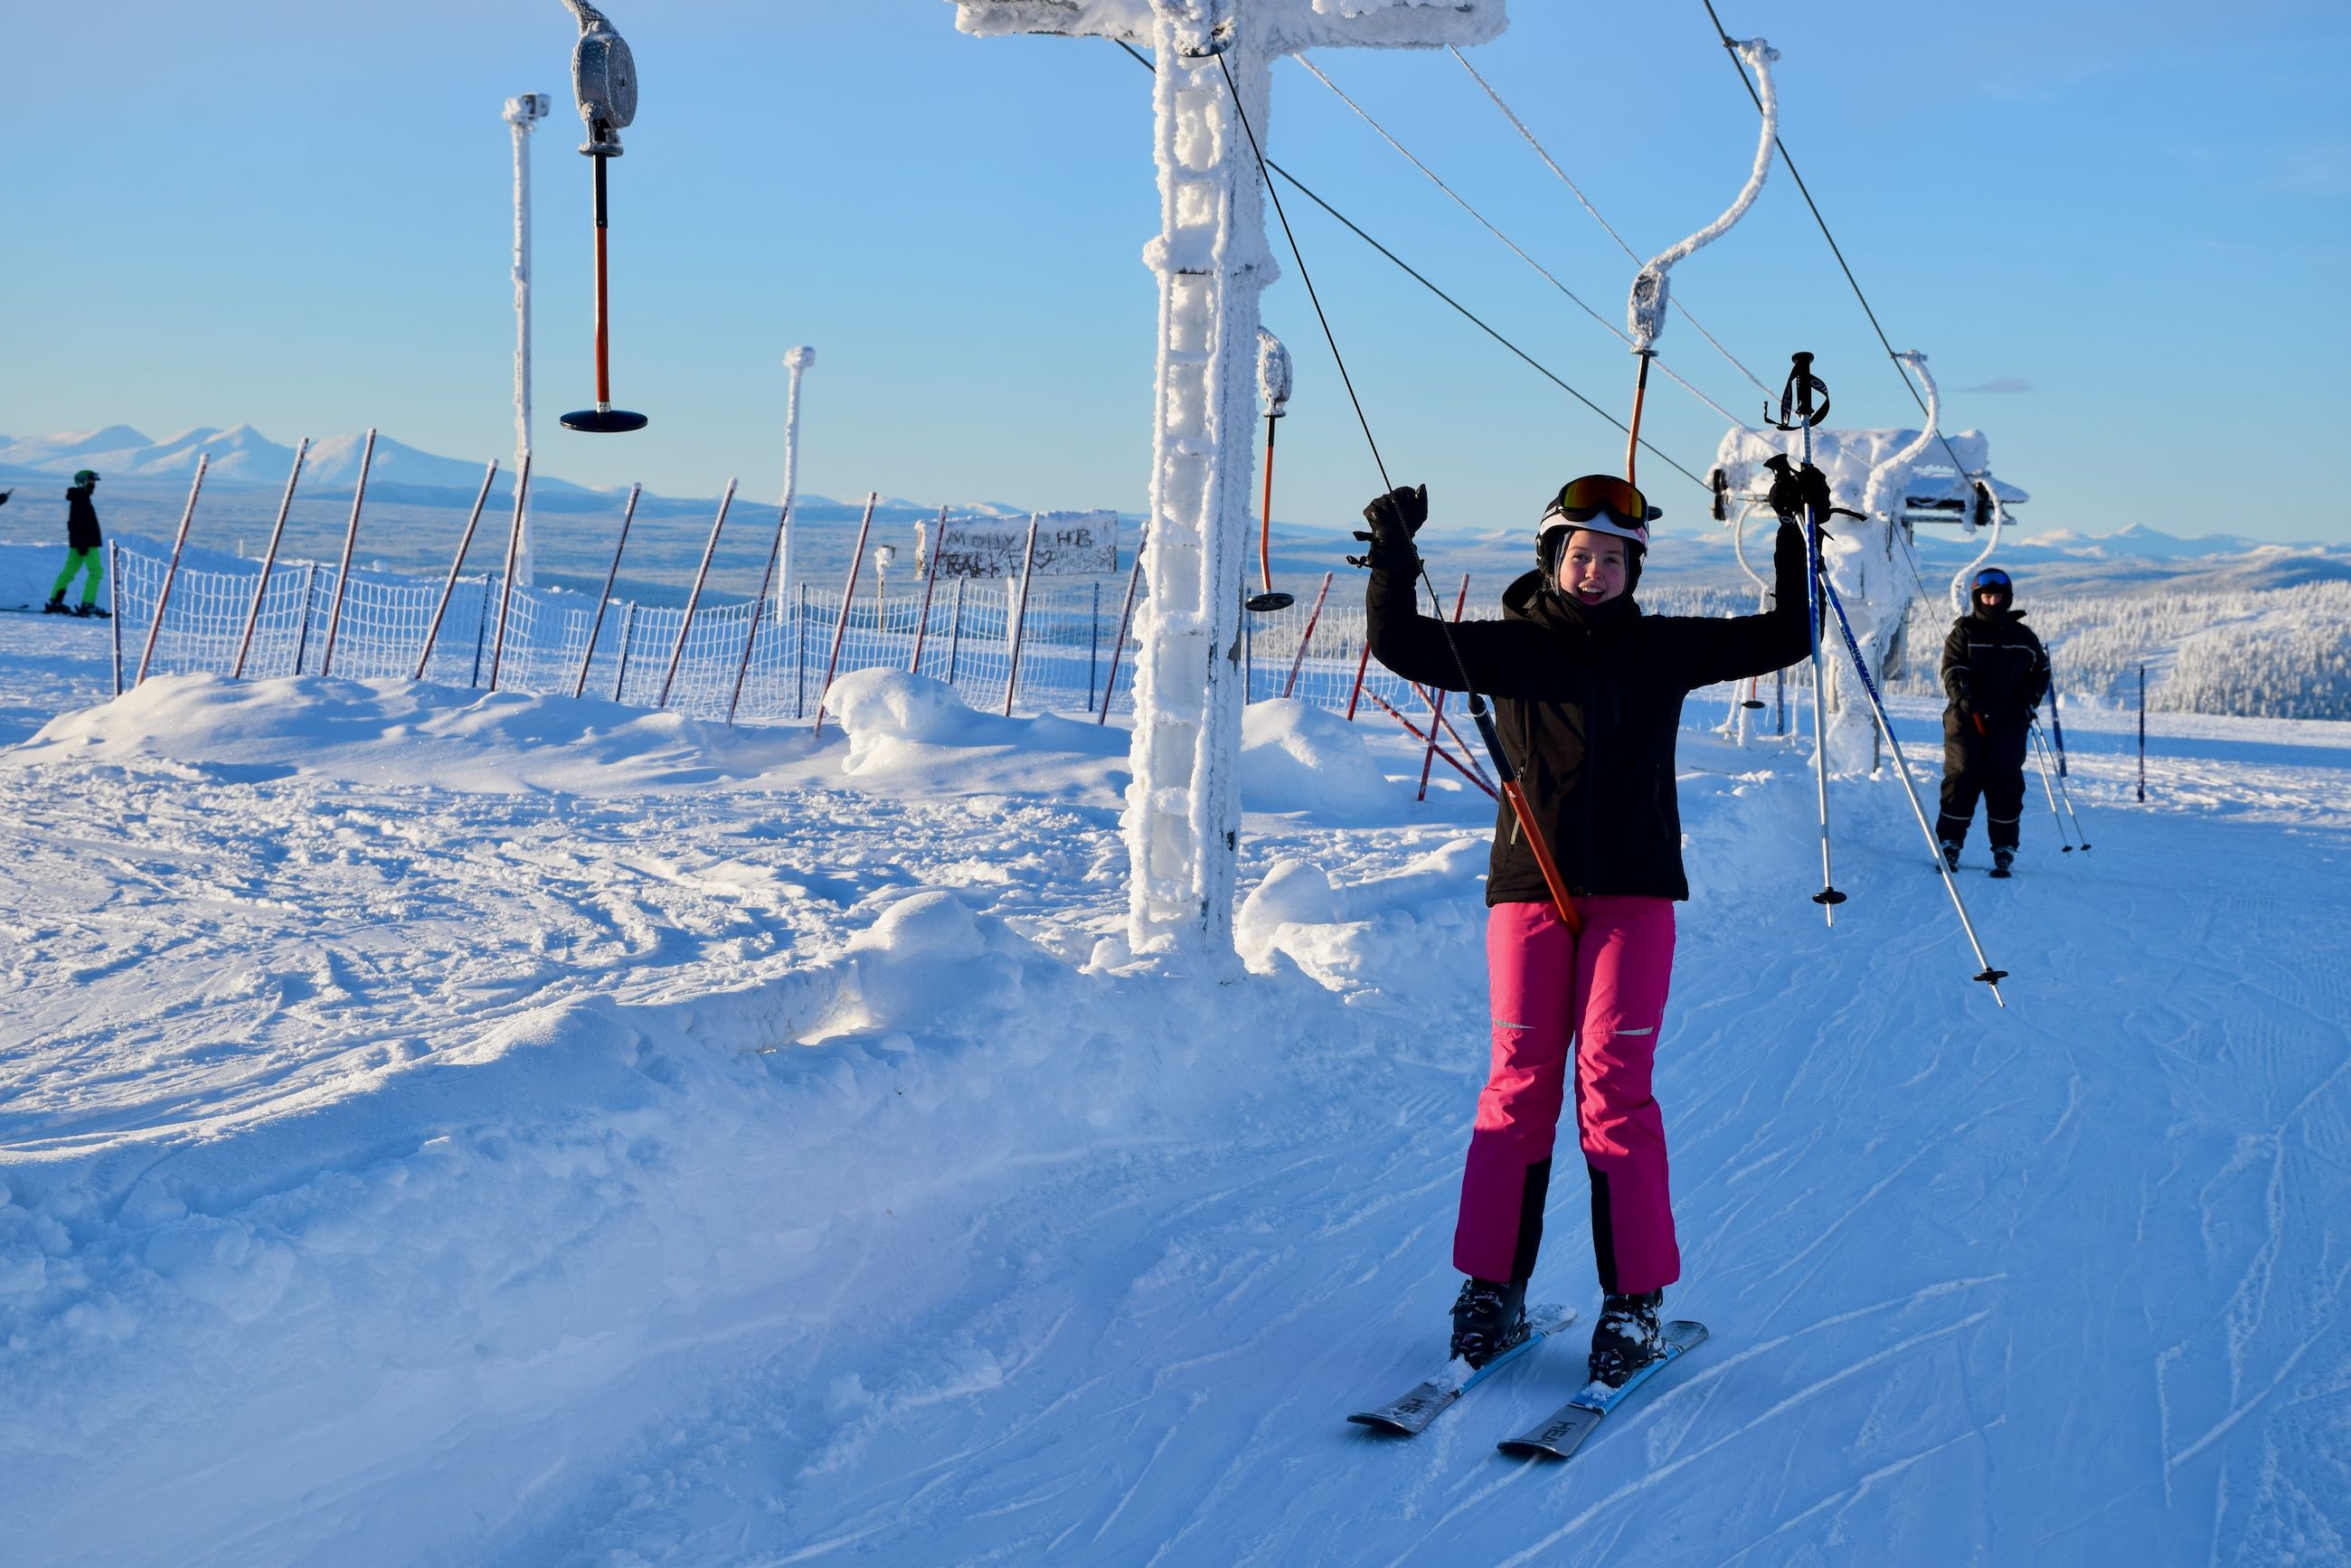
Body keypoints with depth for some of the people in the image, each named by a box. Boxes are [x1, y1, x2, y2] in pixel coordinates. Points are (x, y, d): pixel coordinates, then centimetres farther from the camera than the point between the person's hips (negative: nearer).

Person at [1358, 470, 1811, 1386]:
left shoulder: (1664, 649, 9)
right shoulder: (1511, 647, 6)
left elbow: (1783, 639, 12)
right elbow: (1403, 646, -3)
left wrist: (1795, 542, 4)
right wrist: (1393, 562, -16)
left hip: (1633, 892, 0)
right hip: (1529, 887, 0)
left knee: (1614, 1086, -7)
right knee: (1519, 1085, -2)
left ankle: (1634, 1301, 0)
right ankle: (1493, 1288, 7)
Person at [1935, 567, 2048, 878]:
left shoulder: (2022, 636, 15)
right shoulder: (1964, 632, 7)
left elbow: (2041, 670, 24)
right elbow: (1952, 670, -4)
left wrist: (2031, 699, 7)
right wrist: (1964, 698, -22)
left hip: (2009, 720, 2)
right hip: (1967, 718, -1)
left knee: (2005, 781, -4)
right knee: (1962, 777, -7)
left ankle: (2004, 848, 1)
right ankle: (1950, 843, 1)